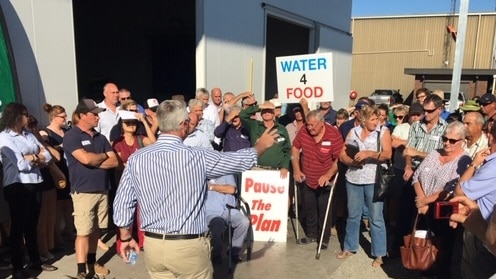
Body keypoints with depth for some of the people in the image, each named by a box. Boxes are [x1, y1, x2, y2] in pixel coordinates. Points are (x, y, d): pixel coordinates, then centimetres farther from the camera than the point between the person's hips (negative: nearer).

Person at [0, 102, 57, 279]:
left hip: (34, 184, 7)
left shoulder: (29, 135, 12)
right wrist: (37, 158, -3)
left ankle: (35, 261, 30)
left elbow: (47, 156, 5)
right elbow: (21, 164, -19)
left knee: (32, 225, 17)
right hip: (17, 187, -7)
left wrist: (31, 158, -11)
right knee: (18, 227, 3)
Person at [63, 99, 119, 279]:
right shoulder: (71, 136, -6)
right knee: (83, 232, -3)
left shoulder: (100, 137, 11)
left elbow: (114, 161, 3)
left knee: (96, 230, 14)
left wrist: (94, 162, -12)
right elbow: (86, 159, -21)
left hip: (102, 190, 6)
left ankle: (92, 262, 28)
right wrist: (103, 156, -2)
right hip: (83, 191, -5)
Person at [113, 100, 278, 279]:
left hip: (153, 245, 4)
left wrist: (126, 238, 17)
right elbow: (242, 160, 0)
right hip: (188, 246, -4)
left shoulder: (136, 159, -5)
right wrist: (261, 145, 20)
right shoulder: (197, 157, -14)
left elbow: (122, 203, 1)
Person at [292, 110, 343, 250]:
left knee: (324, 212, 9)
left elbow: (339, 159, -16)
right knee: (309, 210, 18)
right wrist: (296, 170, -3)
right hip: (306, 180, 4)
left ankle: (324, 238, 26)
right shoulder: (303, 131, -12)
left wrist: (328, 175, -26)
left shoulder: (334, 135, -21)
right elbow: (295, 148, 2)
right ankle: (311, 234, 37)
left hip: (325, 182, -3)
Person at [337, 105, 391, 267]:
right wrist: (353, 161, -13)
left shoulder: (383, 131, -2)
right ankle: (350, 247, 30)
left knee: (376, 218, 2)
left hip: (374, 180, -3)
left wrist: (369, 153, -27)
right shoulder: (353, 132, 8)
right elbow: (342, 155, 6)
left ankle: (379, 254, 14)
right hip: (353, 179, 3)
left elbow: (387, 154, -14)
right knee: (352, 215, 15)